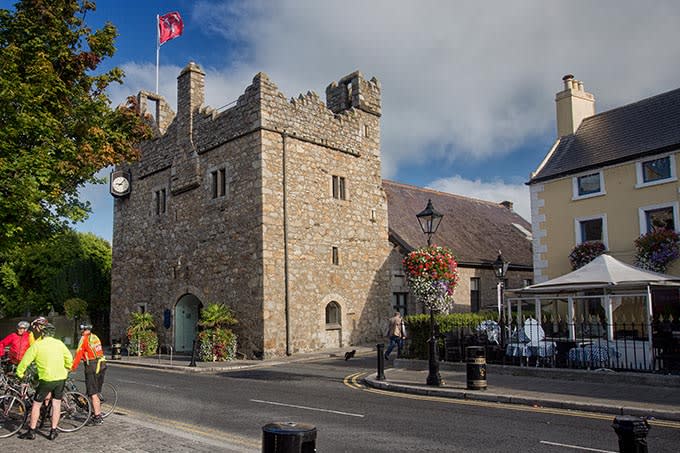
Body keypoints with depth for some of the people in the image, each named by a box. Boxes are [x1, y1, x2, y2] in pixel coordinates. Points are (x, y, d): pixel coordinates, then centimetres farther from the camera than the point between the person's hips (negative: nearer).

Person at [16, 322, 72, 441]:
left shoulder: (36, 346, -7)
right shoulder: (59, 343, 4)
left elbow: (25, 362, -3)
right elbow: (69, 359, 8)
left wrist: (19, 374, 13)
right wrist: (66, 370, 24)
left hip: (46, 379, -4)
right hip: (61, 378, 4)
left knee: (36, 404, 12)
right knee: (56, 404, 12)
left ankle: (31, 432, 17)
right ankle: (53, 431, 16)